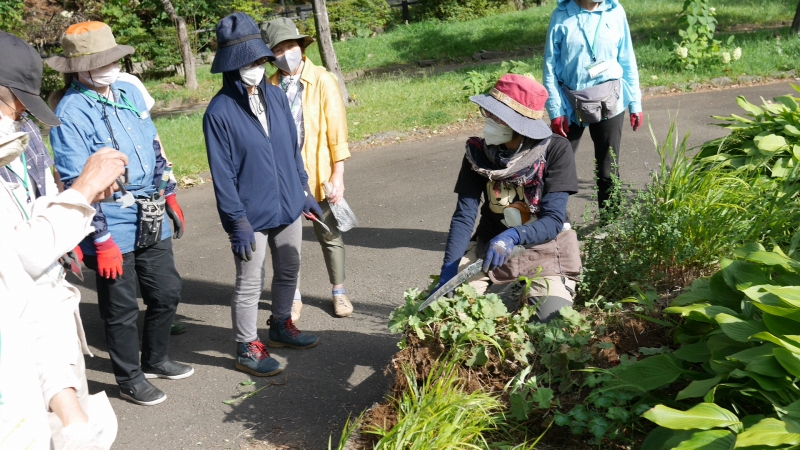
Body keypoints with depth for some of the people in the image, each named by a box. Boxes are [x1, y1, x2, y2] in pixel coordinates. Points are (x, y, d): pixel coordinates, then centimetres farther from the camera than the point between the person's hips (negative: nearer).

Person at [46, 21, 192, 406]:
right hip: (113, 230, -7)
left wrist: (169, 197, 20)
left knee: (167, 291, 17)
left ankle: (155, 360, 39)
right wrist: (102, 241, -17)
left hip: (152, 222, 7)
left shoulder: (129, 93, 7)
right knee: (121, 309, 8)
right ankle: (129, 379, 28)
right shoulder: (70, 113, -15)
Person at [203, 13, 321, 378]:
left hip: (288, 206, 6)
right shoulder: (219, 111, -15)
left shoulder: (275, 95, 2)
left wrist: (304, 190, 13)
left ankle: (281, 327, 41)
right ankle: (247, 350, 22)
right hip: (251, 215, -6)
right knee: (249, 285, 6)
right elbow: (222, 174, -14)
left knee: (288, 272, 20)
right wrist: (237, 221, -15)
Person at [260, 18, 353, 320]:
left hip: (317, 176, -1)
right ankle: (293, 296, 29)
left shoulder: (323, 81, -5)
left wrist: (337, 175, -10)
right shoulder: (269, 86, 0)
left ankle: (339, 292, 31)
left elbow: (336, 130, -6)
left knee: (329, 236, 13)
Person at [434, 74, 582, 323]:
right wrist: (448, 274, -25)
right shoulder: (478, 152, -9)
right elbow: (464, 216, -13)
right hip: (488, 245, 2)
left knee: (553, 320, -23)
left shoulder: (555, 150, -16)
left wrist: (513, 237, -39)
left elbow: (554, 220, -19)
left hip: (542, 247, -2)